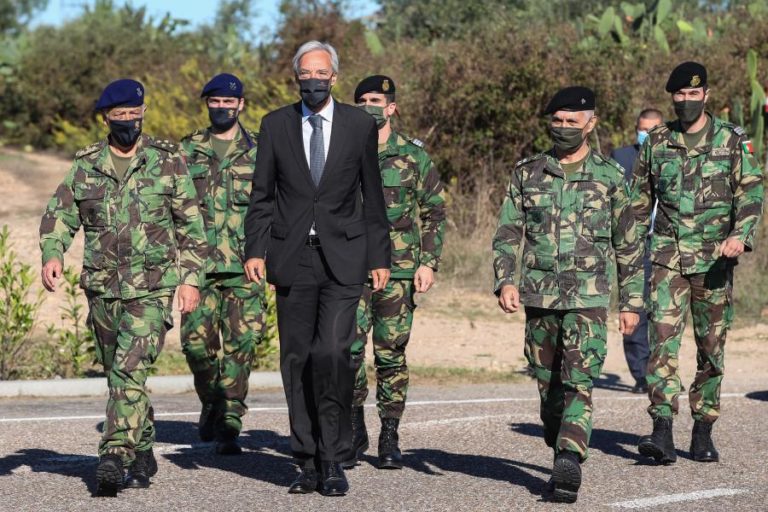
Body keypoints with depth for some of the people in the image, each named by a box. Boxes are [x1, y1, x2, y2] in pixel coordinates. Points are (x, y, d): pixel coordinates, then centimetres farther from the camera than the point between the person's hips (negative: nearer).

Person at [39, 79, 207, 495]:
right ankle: (143, 452, 27)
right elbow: (59, 213, 8)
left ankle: (115, 456, -24)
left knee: (131, 369, -19)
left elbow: (191, 224, 4)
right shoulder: (85, 165, 8)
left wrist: (191, 277, -2)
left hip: (152, 287, -4)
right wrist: (52, 254, -11)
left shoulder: (168, 160, 2)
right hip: (102, 285, 4)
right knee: (116, 372, 12)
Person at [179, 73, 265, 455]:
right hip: (199, 264, 1)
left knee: (239, 346, -4)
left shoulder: (260, 152, 8)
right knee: (197, 341, -5)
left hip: (243, 266, -1)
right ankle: (211, 405, 21)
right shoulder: (187, 150, 10)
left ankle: (229, 425, 1)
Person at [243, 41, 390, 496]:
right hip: (292, 257, 2)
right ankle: (309, 462, 11)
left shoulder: (360, 125, 5)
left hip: (343, 257, -2)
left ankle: (334, 461, -6)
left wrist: (380, 257, 7)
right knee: (297, 360, 4)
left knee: (333, 355, -15)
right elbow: (262, 195, 8)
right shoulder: (276, 125, 8)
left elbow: (373, 196, 9)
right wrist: (255, 250, -2)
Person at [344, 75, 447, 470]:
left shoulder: (413, 156, 3)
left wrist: (429, 263, -4)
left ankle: (389, 438, 11)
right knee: (349, 350, -8)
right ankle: (353, 433, 5)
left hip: (397, 270, -1)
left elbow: (435, 212, 5)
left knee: (391, 355, 2)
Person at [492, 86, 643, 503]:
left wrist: (631, 301, 6)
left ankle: (569, 466, -23)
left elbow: (628, 245, 8)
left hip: (587, 297, -3)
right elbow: (507, 232, 7)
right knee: (549, 385, 9)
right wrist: (504, 281, -8)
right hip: (538, 294, 3)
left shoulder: (609, 177, 3)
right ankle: (563, 461, 23)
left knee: (579, 383, -15)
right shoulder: (527, 173, 8)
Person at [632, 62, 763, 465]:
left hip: (714, 259, -1)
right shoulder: (656, 143, 8)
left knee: (711, 347, 5)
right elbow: (640, 200, 17)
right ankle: (662, 432, -20)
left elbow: (751, 192, -5)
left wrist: (741, 236, -22)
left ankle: (703, 431, 16)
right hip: (668, 255, 1)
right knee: (662, 339, -13)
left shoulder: (732, 141, 1)